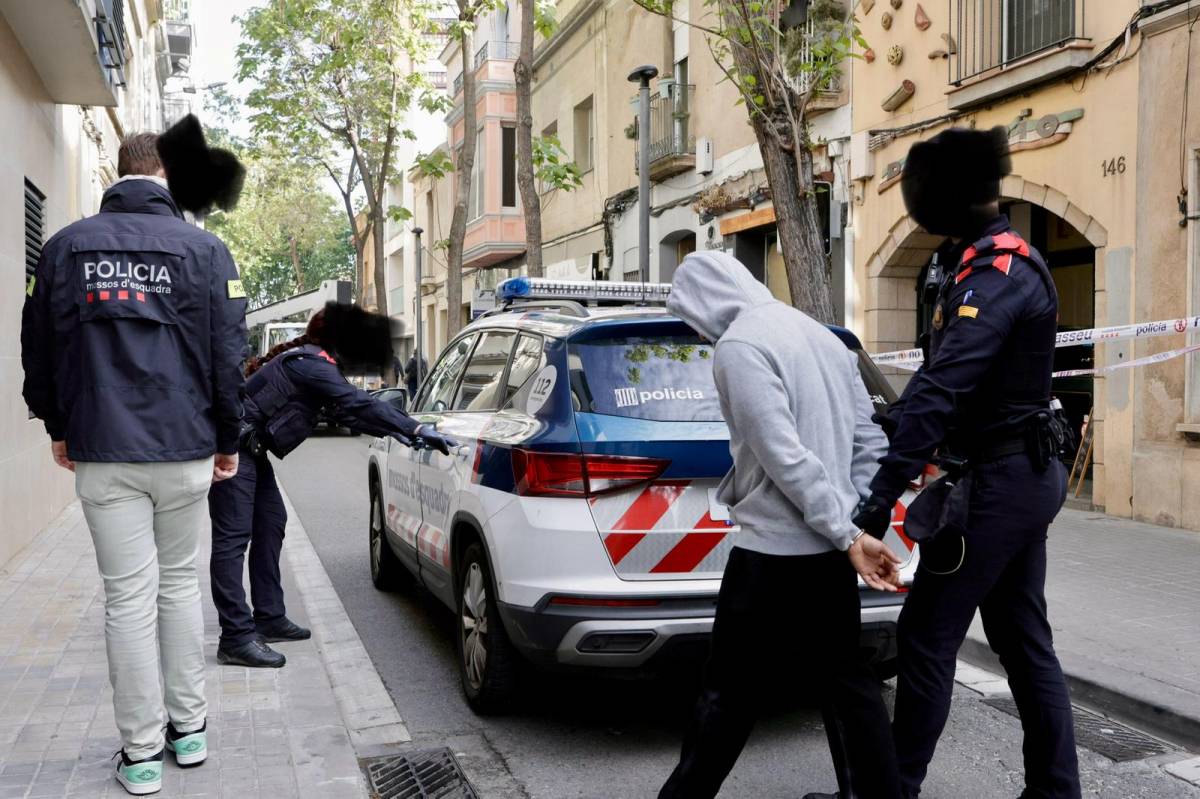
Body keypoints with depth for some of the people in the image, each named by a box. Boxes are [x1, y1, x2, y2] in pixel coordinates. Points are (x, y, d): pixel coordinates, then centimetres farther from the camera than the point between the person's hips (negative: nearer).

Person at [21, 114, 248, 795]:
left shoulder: (67, 246, 5)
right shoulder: (204, 249, -1)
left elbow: (40, 347, 11)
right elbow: (228, 354, -2)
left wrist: (59, 427, 23)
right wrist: (228, 440, 9)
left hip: (101, 452, 1)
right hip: (184, 449, 0)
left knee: (128, 596, 4)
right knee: (179, 584, 14)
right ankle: (189, 727, 21)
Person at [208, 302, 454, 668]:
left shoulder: (310, 360, 12)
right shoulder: (314, 364, -19)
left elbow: (346, 409, 17)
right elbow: (358, 403, -26)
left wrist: (392, 430, 9)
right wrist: (417, 430, -26)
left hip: (249, 449, 11)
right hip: (234, 446, -11)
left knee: (271, 523, 14)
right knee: (233, 538, -10)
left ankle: (269, 618, 20)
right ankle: (236, 638, -9)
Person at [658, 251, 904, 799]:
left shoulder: (739, 345, -13)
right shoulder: (822, 336, 13)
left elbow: (784, 457, -21)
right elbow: (869, 440, 12)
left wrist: (847, 536, -15)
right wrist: (854, 528, 11)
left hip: (774, 552, -8)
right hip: (828, 551, 8)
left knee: (730, 696, 4)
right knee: (846, 681, 17)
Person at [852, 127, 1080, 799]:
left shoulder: (993, 275, -20)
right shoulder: (1011, 261, 12)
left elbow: (941, 389, -31)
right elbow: (951, 378, 15)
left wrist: (882, 496, -35)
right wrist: (894, 421, 13)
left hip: (995, 483, -10)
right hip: (1026, 474, 10)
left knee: (926, 640, -1)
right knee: (1025, 640, 16)